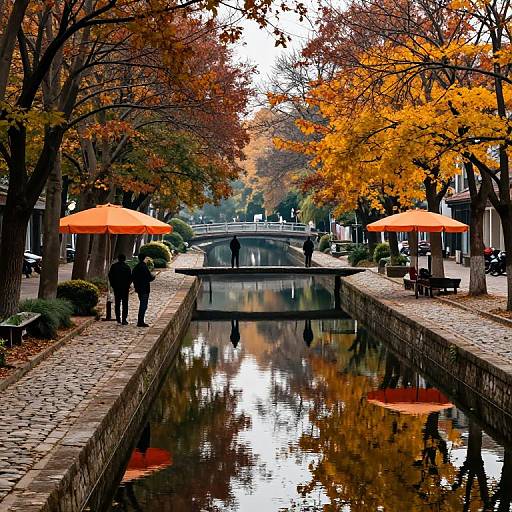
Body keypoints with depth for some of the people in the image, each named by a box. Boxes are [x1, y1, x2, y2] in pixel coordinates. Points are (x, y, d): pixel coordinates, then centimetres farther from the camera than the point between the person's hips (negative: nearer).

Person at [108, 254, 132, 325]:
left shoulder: (114, 266, 0)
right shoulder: (127, 267, -7)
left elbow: (110, 276, 2)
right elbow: (130, 278, -6)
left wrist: (112, 285, 9)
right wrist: (128, 285, 8)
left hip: (116, 287, 2)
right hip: (125, 288, -2)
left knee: (117, 303, 14)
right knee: (125, 304, 2)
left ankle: (118, 318, 12)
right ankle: (124, 320, -3)